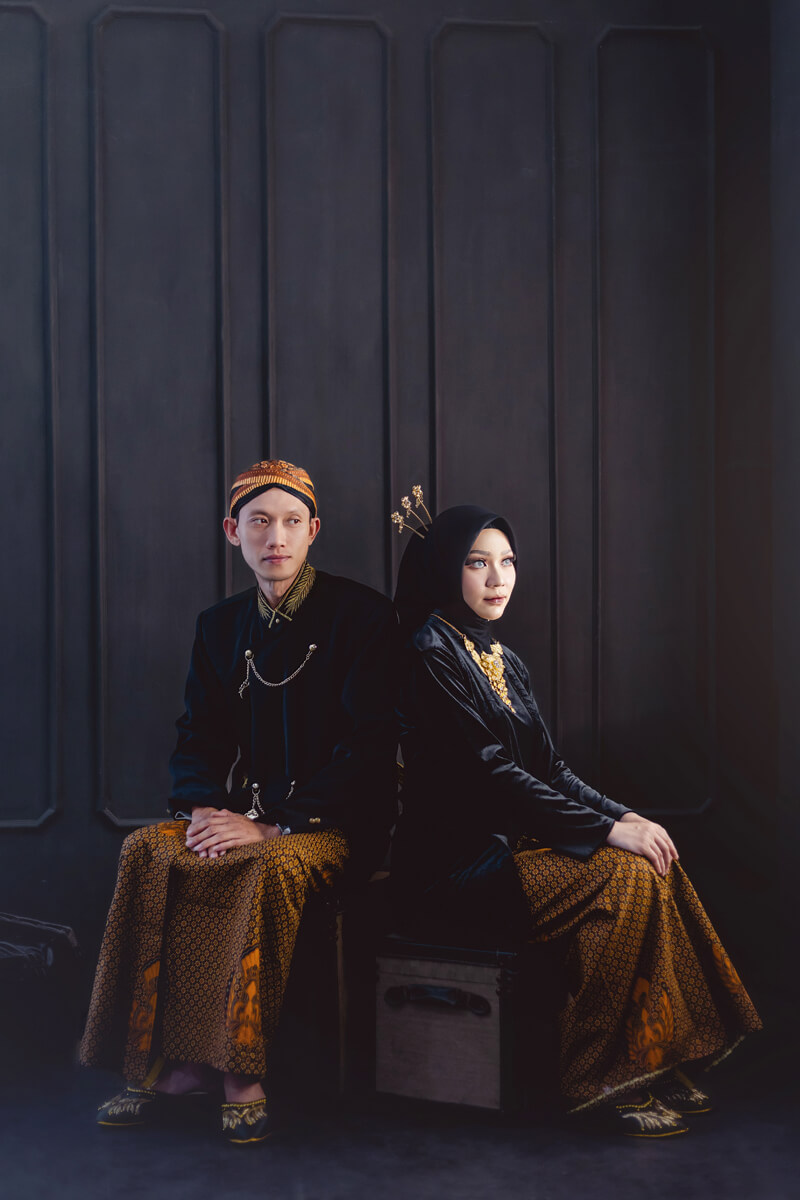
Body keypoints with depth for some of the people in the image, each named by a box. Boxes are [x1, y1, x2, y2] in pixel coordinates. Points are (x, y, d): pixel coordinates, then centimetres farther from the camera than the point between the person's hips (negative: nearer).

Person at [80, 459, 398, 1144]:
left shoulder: (363, 616, -4)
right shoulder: (221, 626, 13)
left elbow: (367, 746, -12)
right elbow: (199, 736, 13)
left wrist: (278, 825, -20)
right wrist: (204, 808, -10)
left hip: (334, 826, -5)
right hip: (240, 814, 5)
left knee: (268, 867, -37)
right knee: (148, 851, -24)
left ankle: (240, 1074, -28)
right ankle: (172, 1062, -23)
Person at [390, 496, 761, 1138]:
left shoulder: (506, 662, 16)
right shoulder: (432, 654, -12)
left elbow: (549, 768, 13)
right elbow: (488, 773, -19)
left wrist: (622, 814, -6)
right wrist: (606, 830, -20)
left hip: (512, 839, 8)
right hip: (457, 862, -8)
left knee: (651, 863, -12)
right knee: (626, 877, -22)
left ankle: (657, 1065, -9)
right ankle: (606, 1081, -15)